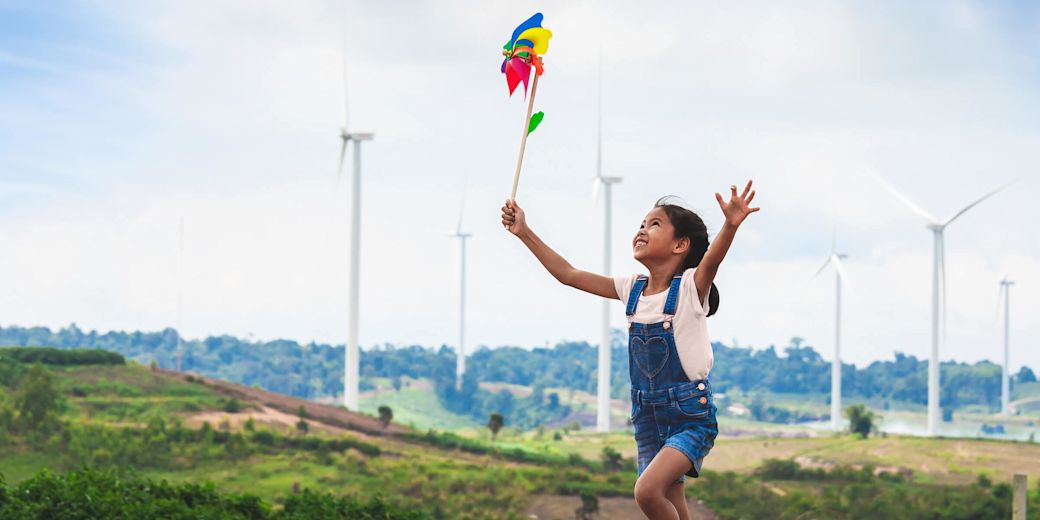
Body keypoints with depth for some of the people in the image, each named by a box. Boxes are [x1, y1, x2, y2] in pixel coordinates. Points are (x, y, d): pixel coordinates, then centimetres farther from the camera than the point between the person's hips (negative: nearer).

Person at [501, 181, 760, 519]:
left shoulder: (691, 286, -11)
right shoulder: (632, 289, 6)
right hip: (648, 416, 7)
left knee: (648, 490, -25)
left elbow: (711, 259, -33)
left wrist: (731, 225, -54)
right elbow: (568, 275, 10)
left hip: (692, 416, -7)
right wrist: (524, 233, 7)